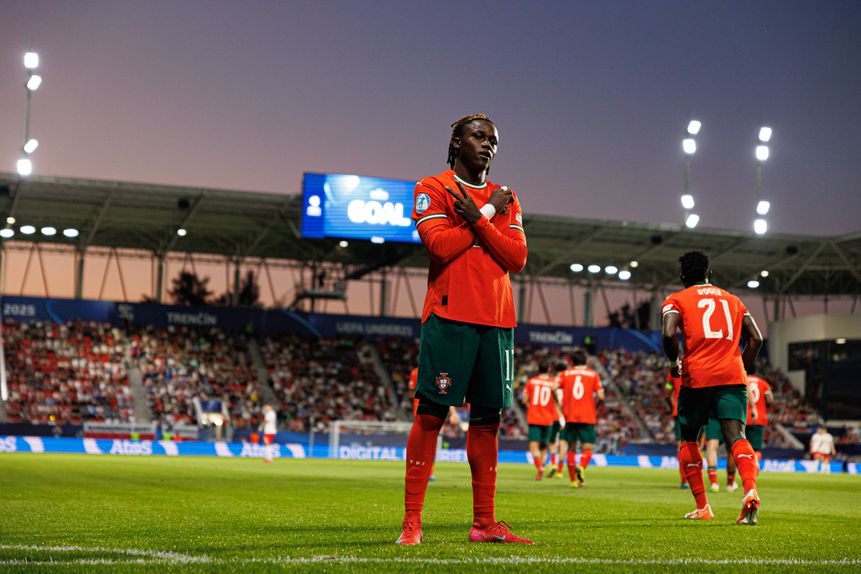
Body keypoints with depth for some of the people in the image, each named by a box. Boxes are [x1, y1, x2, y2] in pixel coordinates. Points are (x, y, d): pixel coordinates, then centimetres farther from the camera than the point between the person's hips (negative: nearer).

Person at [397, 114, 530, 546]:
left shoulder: (506, 200, 17)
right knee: (431, 413, -7)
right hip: (449, 316, -5)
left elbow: (517, 259, 4)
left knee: (488, 418, 6)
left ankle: (484, 522, 11)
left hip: (496, 321, 5)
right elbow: (440, 246, -12)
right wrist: (488, 213, -4)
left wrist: (476, 219, -7)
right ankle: (411, 522, -6)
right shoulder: (432, 189, 4)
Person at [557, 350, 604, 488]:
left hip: (570, 416, 1)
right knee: (587, 448, 2)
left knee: (571, 448, 10)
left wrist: (559, 404, 4)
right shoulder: (593, 375, 4)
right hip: (588, 417, -1)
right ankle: (581, 467, -28)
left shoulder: (565, 374, 7)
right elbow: (600, 396, -5)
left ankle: (573, 480, 8)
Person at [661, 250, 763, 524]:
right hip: (733, 376, 2)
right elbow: (756, 338, 14)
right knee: (735, 435, -9)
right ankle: (750, 491, -36)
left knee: (688, 438, 16)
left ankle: (702, 507, 14)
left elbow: (669, 334, -11)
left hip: (697, 377, -2)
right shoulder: (733, 300, 22)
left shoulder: (676, 300, 8)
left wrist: (674, 362, 5)